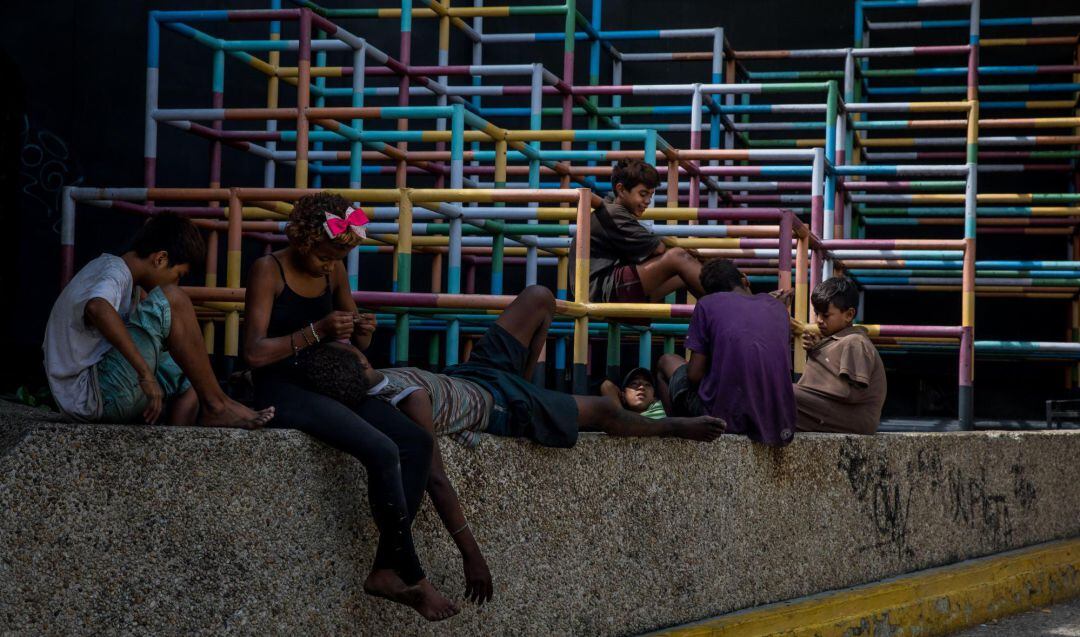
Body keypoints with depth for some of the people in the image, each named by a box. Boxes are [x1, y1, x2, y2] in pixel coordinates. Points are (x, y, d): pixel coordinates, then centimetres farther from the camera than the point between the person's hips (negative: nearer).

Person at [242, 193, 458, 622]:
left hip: (327, 384, 7)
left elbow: (354, 344, 20)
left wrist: (362, 333, -5)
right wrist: (317, 331, -24)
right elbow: (254, 353, -16)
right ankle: (413, 579, -19)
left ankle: (385, 570, -16)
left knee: (417, 442, -15)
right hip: (281, 389, -7)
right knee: (383, 452, -27)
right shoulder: (268, 271, -8)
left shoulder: (334, 272, 10)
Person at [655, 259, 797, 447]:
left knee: (667, 361, 23)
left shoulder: (707, 304, -3)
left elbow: (695, 374, -7)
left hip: (726, 418, -4)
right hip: (777, 422, 4)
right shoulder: (778, 306, 9)